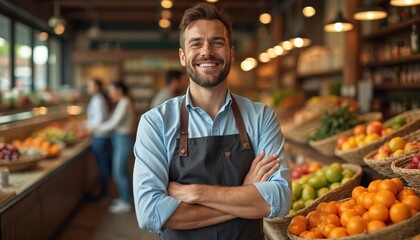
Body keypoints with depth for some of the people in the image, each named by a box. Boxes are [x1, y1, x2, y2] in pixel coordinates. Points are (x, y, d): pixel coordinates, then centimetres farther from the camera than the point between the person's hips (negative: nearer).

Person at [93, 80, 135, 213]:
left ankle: (125, 203, 9)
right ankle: (124, 198, 28)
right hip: (120, 139, 10)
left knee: (120, 172, -2)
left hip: (123, 140, -10)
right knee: (119, 172, 16)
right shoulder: (123, 103, 13)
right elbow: (115, 121, 11)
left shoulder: (124, 103, -15)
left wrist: (96, 128, -12)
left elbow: (114, 123, -19)